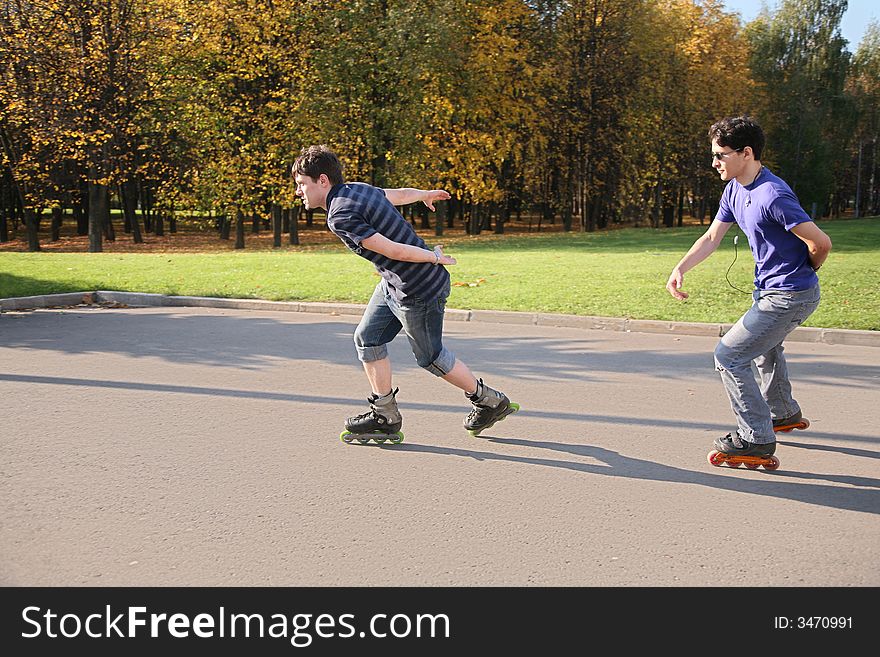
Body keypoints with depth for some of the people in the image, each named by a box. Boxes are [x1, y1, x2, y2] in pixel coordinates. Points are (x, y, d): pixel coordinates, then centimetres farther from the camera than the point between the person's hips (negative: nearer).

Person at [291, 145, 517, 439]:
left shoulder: (339, 216, -24)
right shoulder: (357, 188, 3)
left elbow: (393, 250, -26)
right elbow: (399, 194, 20)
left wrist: (434, 257, -12)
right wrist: (426, 194, 40)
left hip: (418, 291, -9)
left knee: (429, 356, 9)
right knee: (367, 338, 10)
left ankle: (490, 401, 28)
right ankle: (385, 415, 19)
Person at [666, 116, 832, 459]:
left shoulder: (773, 196, -28)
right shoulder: (735, 190, 2)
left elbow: (821, 243, -24)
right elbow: (712, 237, 10)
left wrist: (803, 273, -4)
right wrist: (680, 268, -5)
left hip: (789, 296, -10)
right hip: (768, 289, 11)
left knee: (728, 356, -9)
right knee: (764, 346, 32)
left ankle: (757, 439, 1)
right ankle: (783, 412, 55)